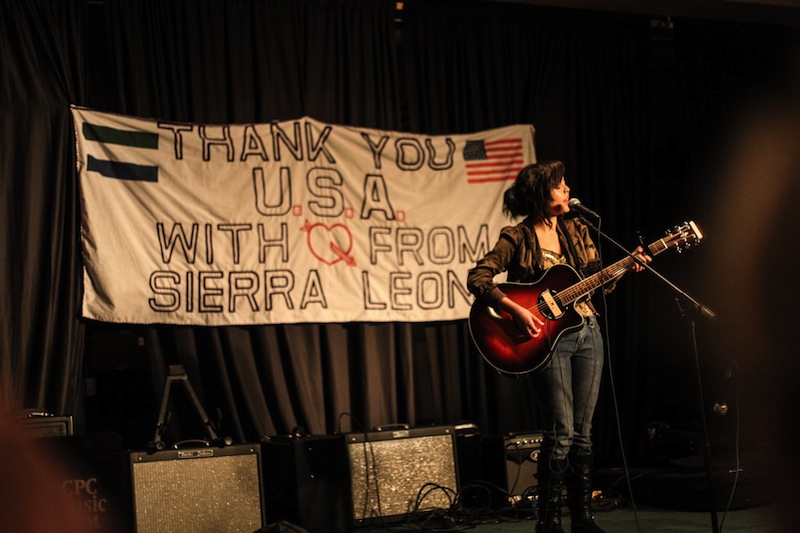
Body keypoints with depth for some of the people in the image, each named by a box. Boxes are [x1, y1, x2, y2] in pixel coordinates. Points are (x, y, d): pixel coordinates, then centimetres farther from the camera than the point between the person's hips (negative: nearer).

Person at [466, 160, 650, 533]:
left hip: (586, 333, 6)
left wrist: (626, 266, -4)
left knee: (582, 432, 9)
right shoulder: (517, 239, -8)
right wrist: (515, 310, -24)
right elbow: (477, 278, -15)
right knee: (561, 432, -9)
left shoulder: (575, 231, 11)